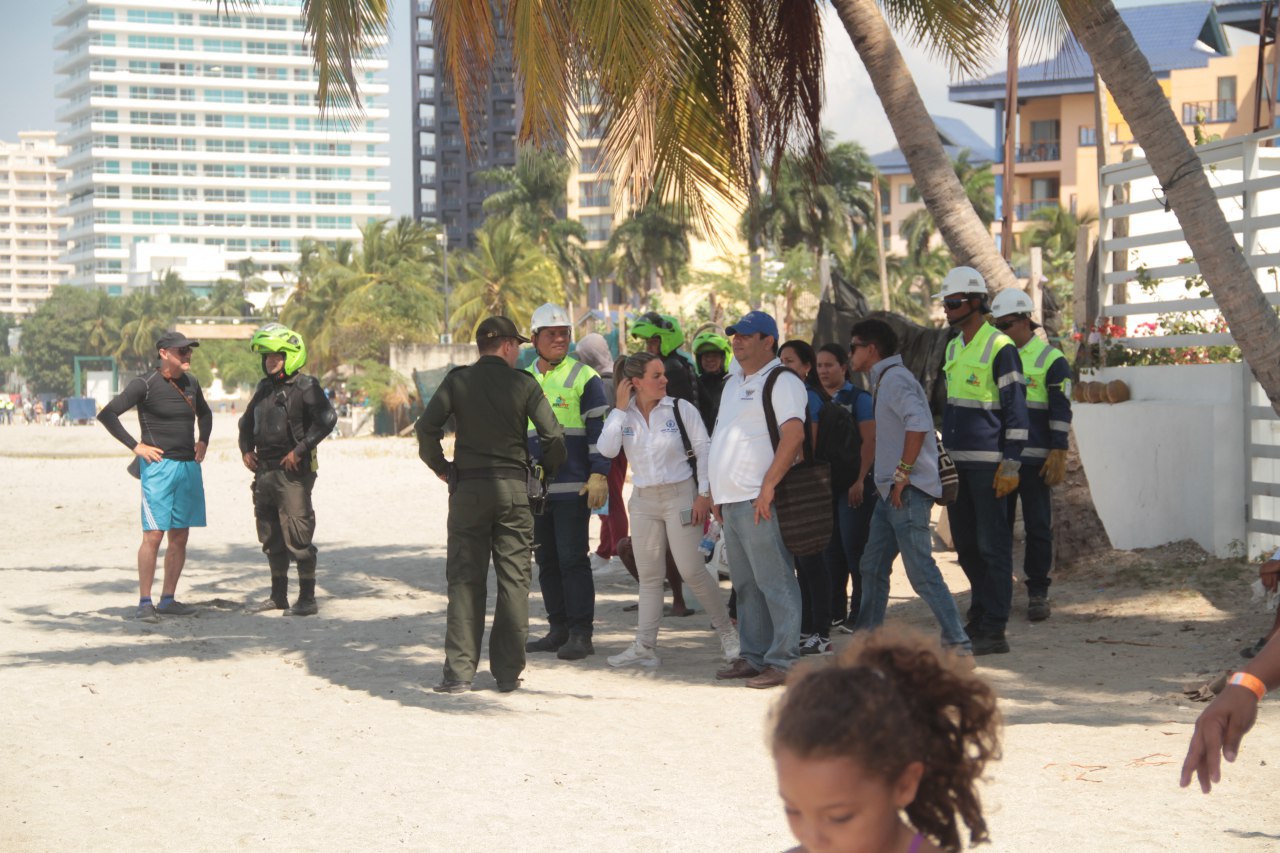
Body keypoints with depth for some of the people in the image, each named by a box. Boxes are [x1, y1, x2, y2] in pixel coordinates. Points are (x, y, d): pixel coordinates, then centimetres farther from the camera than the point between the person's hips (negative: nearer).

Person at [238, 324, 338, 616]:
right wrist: (246, 449, 12)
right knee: (271, 537, 13)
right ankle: (278, 595, 23)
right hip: (265, 471, 8)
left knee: (298, 536, -8)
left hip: (293, 471, -8)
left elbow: (327, 419, -20)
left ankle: (307, 599, -3)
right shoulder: (264, 388, 15)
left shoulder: (305, 387, -8)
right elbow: (247, 421, 29)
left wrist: (300, 450, -21)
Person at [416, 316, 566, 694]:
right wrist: (547, 469, 10)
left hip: (468, 488, 1)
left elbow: (426, 427, -9)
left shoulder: (458, 381, 1)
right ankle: (508, 672, 5)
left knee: (465, 580, 4)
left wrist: (440, 468, 6)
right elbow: (553, 436, -8)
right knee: (513, 580, 6)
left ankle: (459, 671, 0)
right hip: (513, 486, -1)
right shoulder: (523, 384, -1)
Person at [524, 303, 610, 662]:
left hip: (573, 486, -6)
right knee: (547, 561, 9)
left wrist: (599, 475, -12)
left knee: (572, 558, -7)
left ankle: (580, 634, -3)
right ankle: (559, 629, 17)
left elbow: (600, 429, -4)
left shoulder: (584, 377, -1)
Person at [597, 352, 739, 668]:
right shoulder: (621, 415, 3)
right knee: (648, 576, 6)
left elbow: (704, 449, -3)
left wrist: (704, 494, -9)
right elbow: (607, 449, -14)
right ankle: (644, 645, 9)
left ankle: (727, 632, 5)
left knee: (691, 570, -9)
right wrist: (621, 408, -12)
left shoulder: (681, 408, -4)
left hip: (680, 495, -4)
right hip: (643, 500, 4)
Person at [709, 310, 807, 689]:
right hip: (731, 501, 9)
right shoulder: (733, 382, 21)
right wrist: (717, 492, 19)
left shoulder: (782, 381, -7)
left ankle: (782, 661, -6)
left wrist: (768, 486, -22)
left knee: (774, 583, -7)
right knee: (745, 585, 12)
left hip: (759, 501, -9)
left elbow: (794, 434, -19)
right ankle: (753, 656, 18)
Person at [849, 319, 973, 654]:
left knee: (921, 571, -11)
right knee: (872, 566, 14)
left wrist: (903, 473, -24)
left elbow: (918, 423, -27)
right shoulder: (885, 379, 20)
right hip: (891, 490, 11)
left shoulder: (894, 378, -13)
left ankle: (958, 642, -10)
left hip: (908, 491, -11)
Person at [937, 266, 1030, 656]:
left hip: (987, 463, -8)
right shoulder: (952, 349, 16)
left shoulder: (1000, 347, -9)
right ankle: (979, 619, 22)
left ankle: (994, 630, -3)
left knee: (992, 545, -5)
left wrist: (1011, 465, -15)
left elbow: (1017, 411, -11)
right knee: (966, 545, 12)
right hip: (956, 462, 8)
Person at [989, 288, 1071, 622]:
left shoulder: (1052, 360, -2)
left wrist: (1058, 456, -12)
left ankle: (1037, 593, 7)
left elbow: (1061, 412, -5)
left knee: (1038, 527, 1)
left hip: (1035, 459, -5)